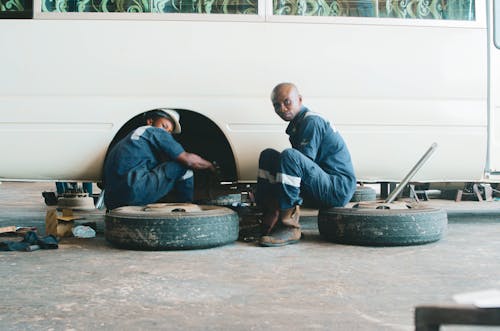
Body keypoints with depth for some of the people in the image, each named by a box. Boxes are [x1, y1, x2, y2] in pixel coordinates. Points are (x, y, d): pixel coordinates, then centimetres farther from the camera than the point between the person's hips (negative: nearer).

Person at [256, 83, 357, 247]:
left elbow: (304, 164, -20)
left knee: (289, 156, -32)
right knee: (268, 155, 6)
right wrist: (270, 209, 6)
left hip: (339, 189, -10)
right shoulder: (295, 125, 15)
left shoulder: (312, 121, -14)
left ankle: (289, 226, -26)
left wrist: (277, 210, -18)